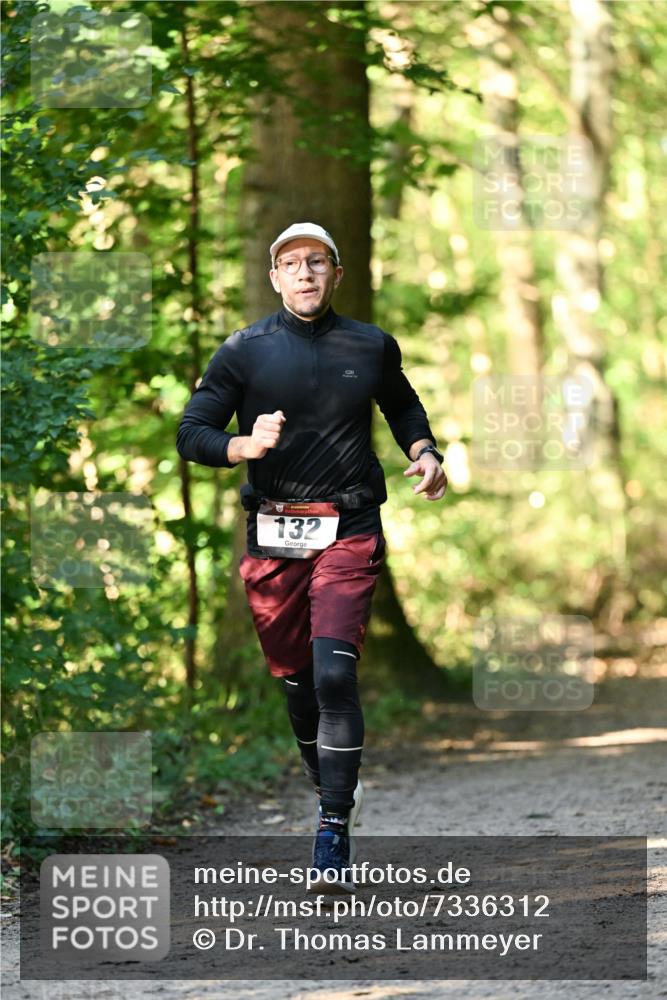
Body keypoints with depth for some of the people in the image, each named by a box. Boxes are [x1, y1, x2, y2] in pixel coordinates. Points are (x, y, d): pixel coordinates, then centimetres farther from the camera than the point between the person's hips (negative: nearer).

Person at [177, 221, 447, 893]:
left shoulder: (372, 347, 8)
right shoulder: (245, 351, 3)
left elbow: (402, 405, 29)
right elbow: (191, 434, 2)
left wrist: (423, 452, 10)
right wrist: (245, 446, -18)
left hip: (348, 532, -1)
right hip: (271, 534, 1)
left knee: (334, 670, -16)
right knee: (295, 677, 8)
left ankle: (334, 836, -16)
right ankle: (327, 783, 35)